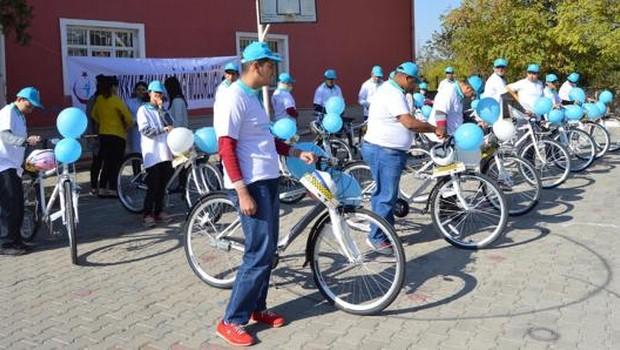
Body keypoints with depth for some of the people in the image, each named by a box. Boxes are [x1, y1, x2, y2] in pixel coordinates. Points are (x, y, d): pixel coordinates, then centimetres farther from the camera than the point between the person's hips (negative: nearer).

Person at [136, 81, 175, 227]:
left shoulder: (162, 109, 16)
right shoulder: (143, 110, 0)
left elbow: (169, 123, -2)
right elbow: (146, 130, -12)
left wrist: (161, 108, -6)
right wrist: (164, 129, -15)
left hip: (165, 152, 5)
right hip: (152, 153, -5)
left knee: (162, 185, 9)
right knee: (152, 186, -6)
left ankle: (159, 211, 20)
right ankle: (147, 215, 2)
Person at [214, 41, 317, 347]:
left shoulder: (252, 97, 15)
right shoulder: (233, 99, -15)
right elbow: (227, 149, -20)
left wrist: (296, 152, 18)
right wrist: (243, 192, -24)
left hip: (267, 181, 10)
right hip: (250, 185, -10)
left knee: (267, 250, 14)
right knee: (259, 254, -8)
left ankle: (257, 309, 27)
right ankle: (231, 321, 3)